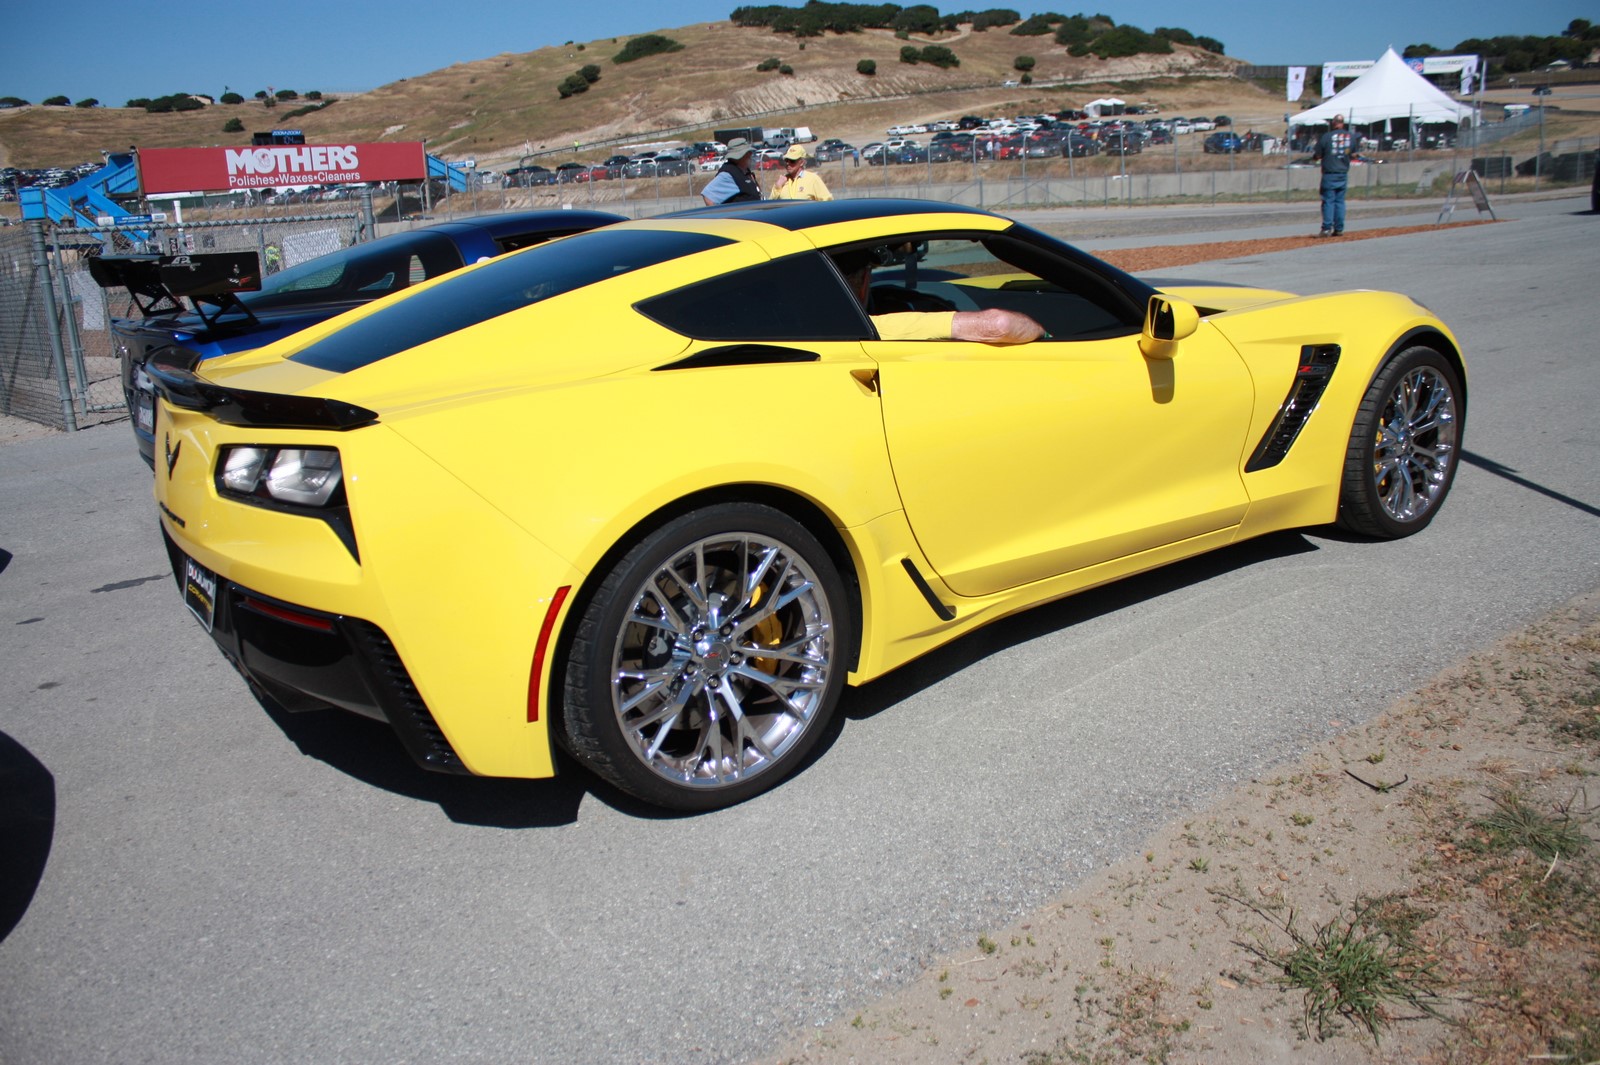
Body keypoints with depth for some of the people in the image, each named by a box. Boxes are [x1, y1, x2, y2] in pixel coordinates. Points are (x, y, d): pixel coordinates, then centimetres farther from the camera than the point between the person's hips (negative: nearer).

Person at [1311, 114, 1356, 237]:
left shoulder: (1326, 137, -9)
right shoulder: (1351, 137, 4)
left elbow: (1316, 156, -6)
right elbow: (1353, 154, 14)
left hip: (1329, 174, -4)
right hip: (1343, 174, 4)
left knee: (1328, 201, -2)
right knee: (1340, 201, 9)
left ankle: (1327, 228, -7)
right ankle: (1339, 229, 9)